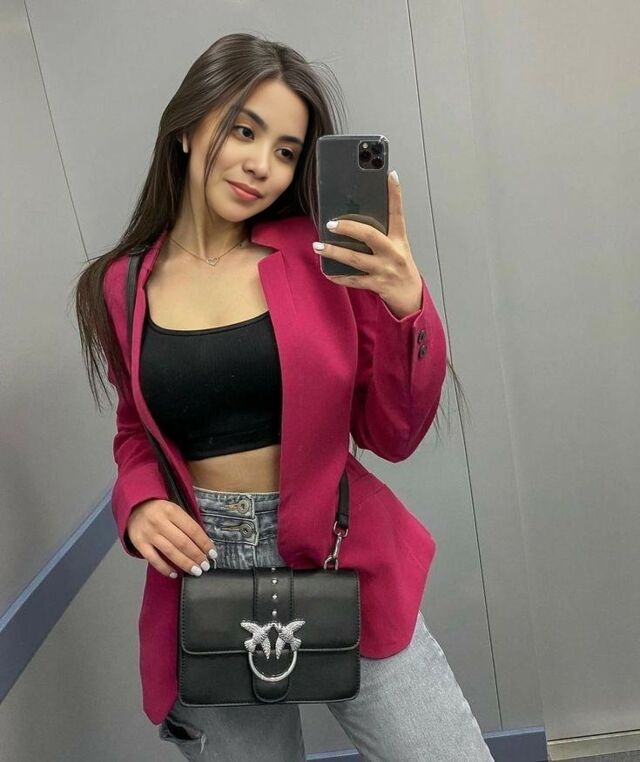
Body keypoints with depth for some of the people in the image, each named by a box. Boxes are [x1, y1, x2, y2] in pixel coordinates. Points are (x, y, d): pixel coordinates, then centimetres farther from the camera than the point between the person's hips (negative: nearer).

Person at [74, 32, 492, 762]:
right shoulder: (119, 289, 1)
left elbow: (390, 436, -5)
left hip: (341, 564, -1)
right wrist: (138, 505, -7)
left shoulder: (324, 255, -5)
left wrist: (407, 307, -20)